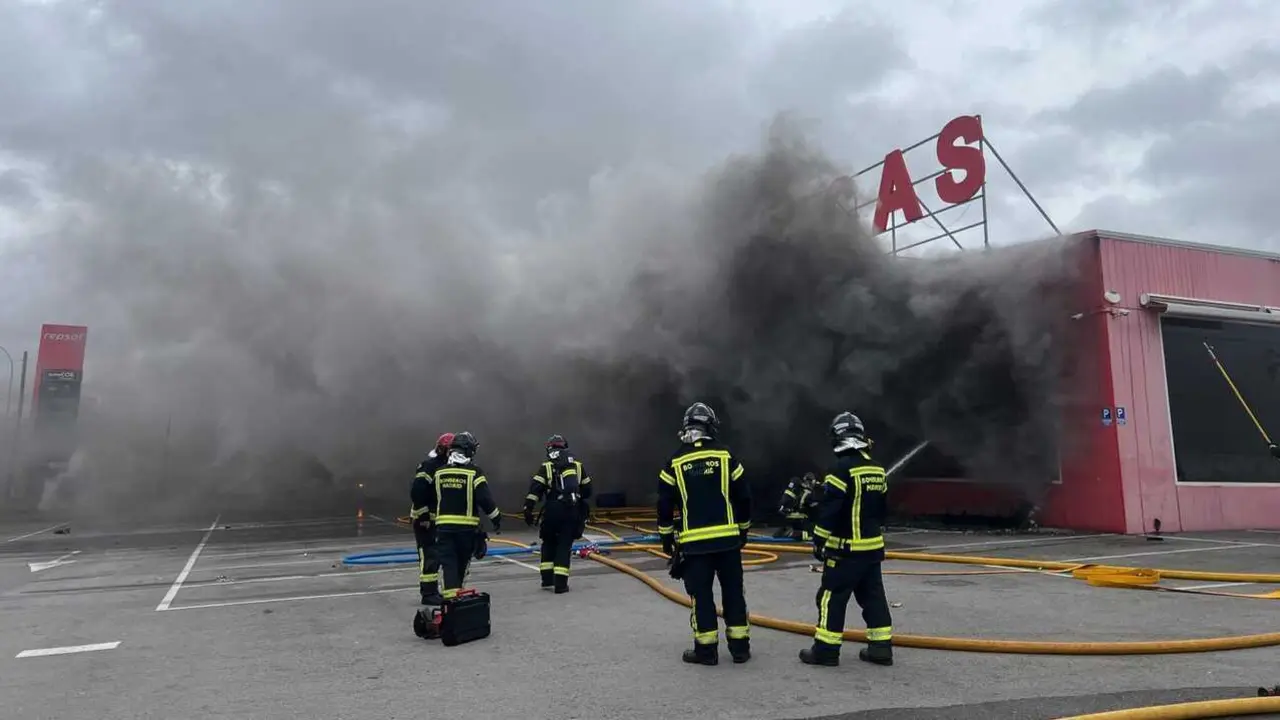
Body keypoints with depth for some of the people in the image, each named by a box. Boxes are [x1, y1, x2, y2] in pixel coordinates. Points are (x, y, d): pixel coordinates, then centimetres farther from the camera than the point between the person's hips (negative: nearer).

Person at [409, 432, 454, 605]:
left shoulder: (448, 466, 11)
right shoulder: (429, 465, -18)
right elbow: (416, 492, -24)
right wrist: (424, 516, -22)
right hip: (424, 519, -9)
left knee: (437, 555, 14)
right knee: (429, 556, -9)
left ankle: (433, 590, 24)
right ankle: (428, 593, -3)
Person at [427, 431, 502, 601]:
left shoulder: (438, 473, 5)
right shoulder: (474, 472, -9)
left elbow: (431, 500, 13)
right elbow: (485, 499, -14)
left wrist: (433, 519, 26)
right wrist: (497, 518, -1)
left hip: (444, 525, 2)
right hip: (467, 526, -2)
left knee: (448, 562, 0)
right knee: (462, 562, 16)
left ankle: (450, 594, -12)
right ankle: (457, 589, 28)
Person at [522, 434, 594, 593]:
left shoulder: (547, 465, 4)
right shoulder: (577, 464, 13)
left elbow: (535, 489, -5)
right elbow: (587, 489, 16)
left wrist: (528, 509, -4)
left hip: (553, 510, -1)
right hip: (572, 510, 1)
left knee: (549, 543, 18)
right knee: (565, 545, 5)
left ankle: (547, 578, 18)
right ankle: (560, 583, -1)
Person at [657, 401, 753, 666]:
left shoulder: (675, 462, -1)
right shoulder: (726, 456, 0)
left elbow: (665, 504, -1)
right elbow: (743, 497, 3)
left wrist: (666, 537, 10)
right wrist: (743, 529, 16)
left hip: (693, 541, -1)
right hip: (727, 537, 1)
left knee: (701, 595, 7)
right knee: (733, 591, 11)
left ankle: (706, 649, 10)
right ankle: (740, 647, 16)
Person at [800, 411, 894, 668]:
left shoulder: (841, 468, -17)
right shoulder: (877, 469, 8)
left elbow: (829, 509, -19)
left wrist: (819, 540, -11)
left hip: (846, 548, -8)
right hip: (873, 547, 8)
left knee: (832, 597, -1)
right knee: (873, 596, 14)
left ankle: (826, 649, 3)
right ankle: (881, 647, 17)